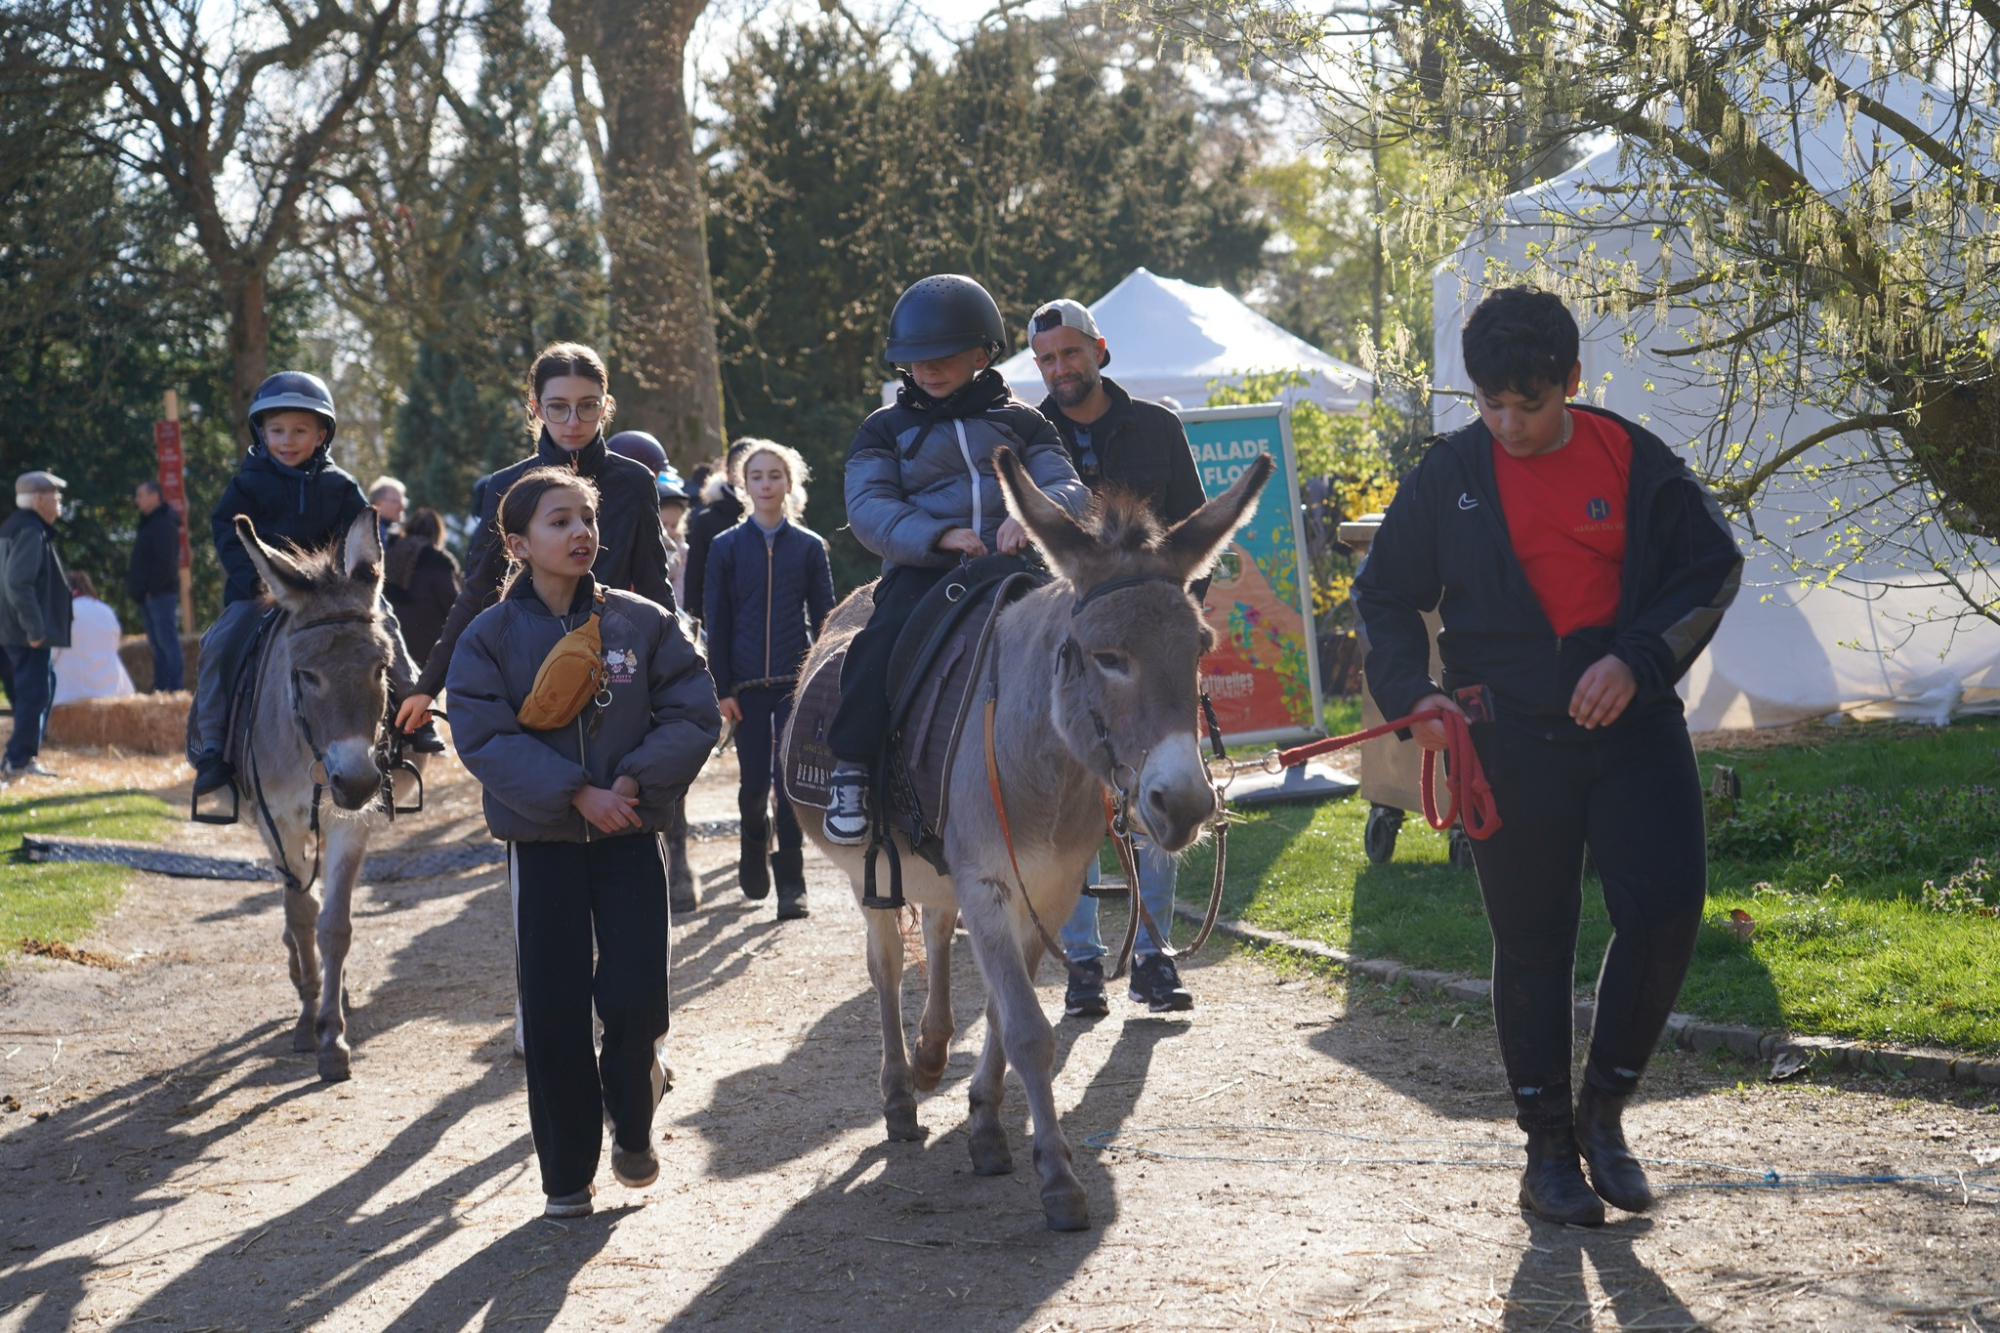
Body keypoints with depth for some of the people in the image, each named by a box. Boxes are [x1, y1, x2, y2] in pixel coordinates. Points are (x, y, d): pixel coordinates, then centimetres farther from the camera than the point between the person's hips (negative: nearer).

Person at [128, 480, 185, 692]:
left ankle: (176, 688, -12)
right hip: (149, 595, 10)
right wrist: (139, 589, 15)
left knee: (167, 641, -11)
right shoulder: (148, 522, 20)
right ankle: (160, 688, 12)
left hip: (160, 593, -10)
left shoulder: (165, 524, -12)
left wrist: (152, 589, -19)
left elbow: (165, 562, -20)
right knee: (157, 644, 10)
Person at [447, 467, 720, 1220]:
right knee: (552, 1010, 2)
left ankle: (631, 1119, 23)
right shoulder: (490, 637, -2)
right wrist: (575, 792, -21)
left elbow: (693, 716, -2)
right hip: (541, 840, 0)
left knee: (636, 998, -8)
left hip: (630, 835, 0)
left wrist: (638, 778, -18)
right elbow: (484, 738, -12)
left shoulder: (643, 623, 0)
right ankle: (567, 1176, 15)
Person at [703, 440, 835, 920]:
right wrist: (721, 689, -2)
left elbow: (824, 619, 6)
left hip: (796, 681, -1)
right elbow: (717, 623, 3)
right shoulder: (726, 547, 4)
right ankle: (754, 857, 33)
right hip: (746, 682, 1)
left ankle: (791, 884, 0)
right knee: (754, 781, 5)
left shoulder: (810, 546, 4)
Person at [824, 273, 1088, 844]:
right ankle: (850, 771, -21)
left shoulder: (1019, 423, 17)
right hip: (923, 570, -1)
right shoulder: (887, 428, 14)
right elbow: (869, 508, -1)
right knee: (884, 641, -32)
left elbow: (1069, 489, 4)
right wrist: (940, 535, -20)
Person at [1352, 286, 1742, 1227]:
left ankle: (1603, 1105, 12)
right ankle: (1549, 1148, 17)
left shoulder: (1635, 460, 1)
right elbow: (1386, 596, 8)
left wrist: (1638, 659, -10)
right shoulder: (1450, 474, 1)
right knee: (1532, 940, 4)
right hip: (1509, 739, 0)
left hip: (1631, 722, 1)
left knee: (1667, 907, -10)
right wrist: (1409, 692, -9)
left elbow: (1712, 568, 5)